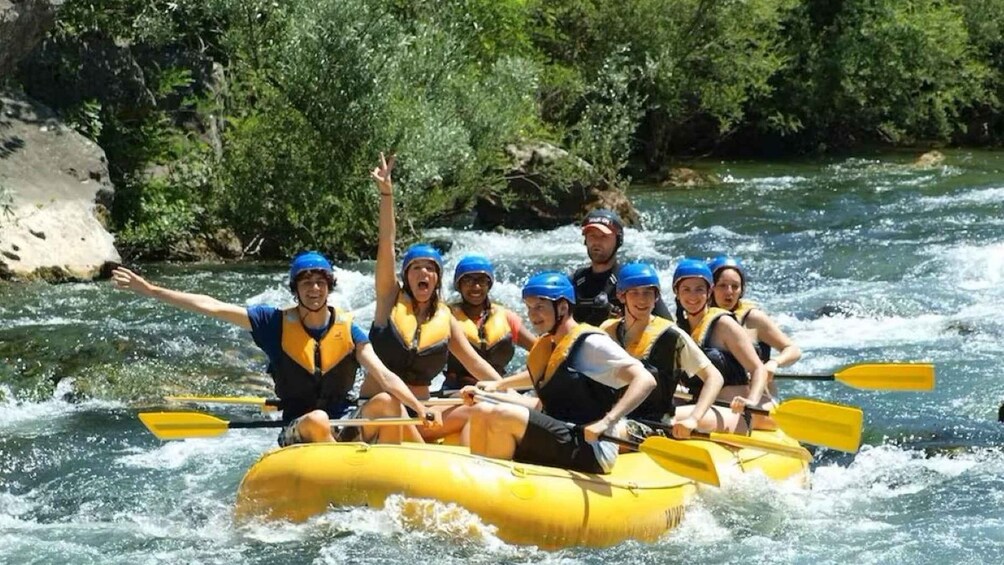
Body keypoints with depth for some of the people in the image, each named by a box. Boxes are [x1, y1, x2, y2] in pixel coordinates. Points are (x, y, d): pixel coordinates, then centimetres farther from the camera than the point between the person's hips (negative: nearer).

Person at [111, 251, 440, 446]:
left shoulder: (347, 329, 4)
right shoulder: (276, 324, 1)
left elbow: (384, 376, -5)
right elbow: (210, 307, -1)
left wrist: (422, 411, -22)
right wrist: (149, 291, -4)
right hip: (297, 433, -2)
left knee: (387, 402, -26)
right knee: (317, 420, -37)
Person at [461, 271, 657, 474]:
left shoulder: (590, 343, -11)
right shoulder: (547, 345, 14)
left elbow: (645, 380, -21)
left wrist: (607, 422, -32)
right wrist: (497, 385, 26)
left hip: (590, 452, -9)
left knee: (502, 416, -24)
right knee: (482, 412, 3)